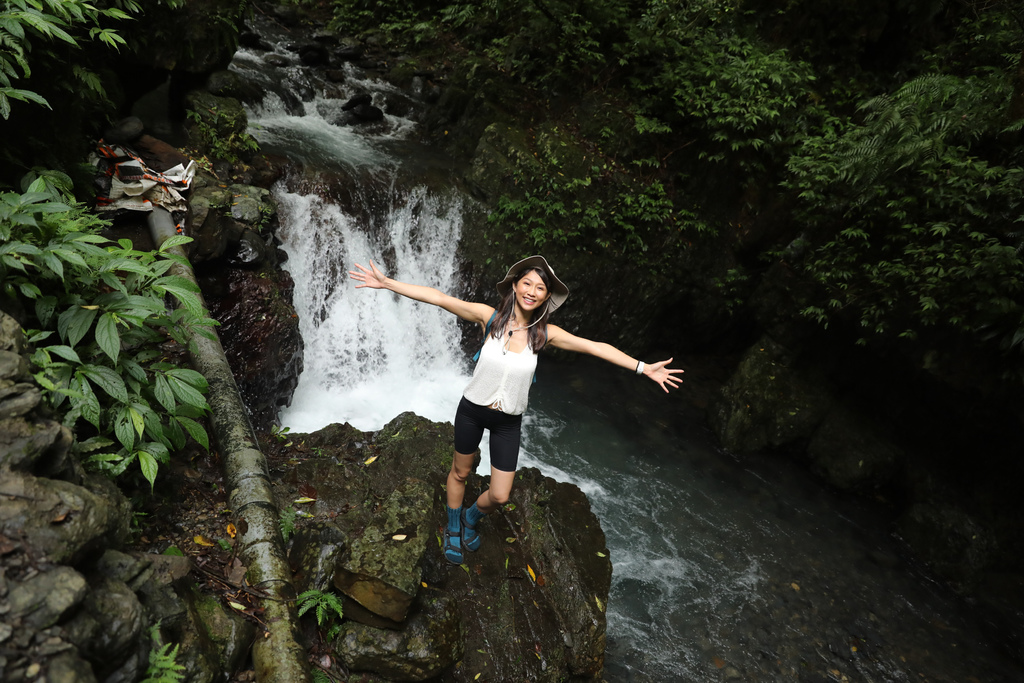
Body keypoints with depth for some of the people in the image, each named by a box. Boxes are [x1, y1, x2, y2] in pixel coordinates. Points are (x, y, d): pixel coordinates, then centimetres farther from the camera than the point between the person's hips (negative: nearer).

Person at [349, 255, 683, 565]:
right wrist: (387, 283, -24)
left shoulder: (545, 333, -11)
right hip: (471, 410, -1)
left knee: (499, 496, 7)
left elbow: (596, 347, -10)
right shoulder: (490, 316, -16)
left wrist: (643, 368, -11)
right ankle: (453, 529, 51)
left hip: (508, 421, 1)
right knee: (460, 473, 20)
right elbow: (439, 298, -19)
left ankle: (471, 518, 44)